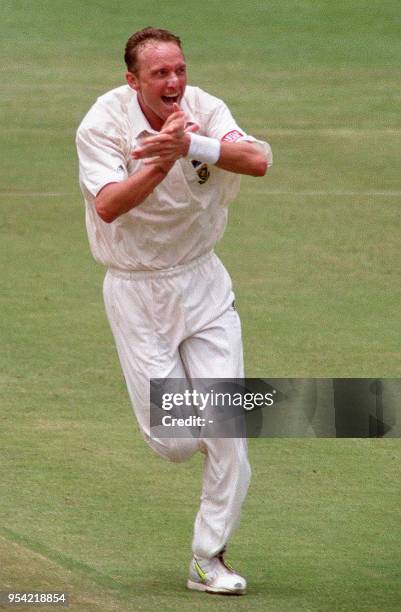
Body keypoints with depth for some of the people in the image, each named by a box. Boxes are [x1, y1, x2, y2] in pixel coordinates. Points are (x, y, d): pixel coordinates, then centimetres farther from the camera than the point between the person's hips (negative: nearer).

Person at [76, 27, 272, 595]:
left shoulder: (203, 109, -9)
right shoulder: (103, 122, -15)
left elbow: (259, 160, -27)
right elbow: (108, 206, -29)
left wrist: (191, 146, -42)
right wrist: (162, 161, -41)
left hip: (203, 282, 2)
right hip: (135, 290, -2)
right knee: (175, 441, -4)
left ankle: (210, 559, 11)